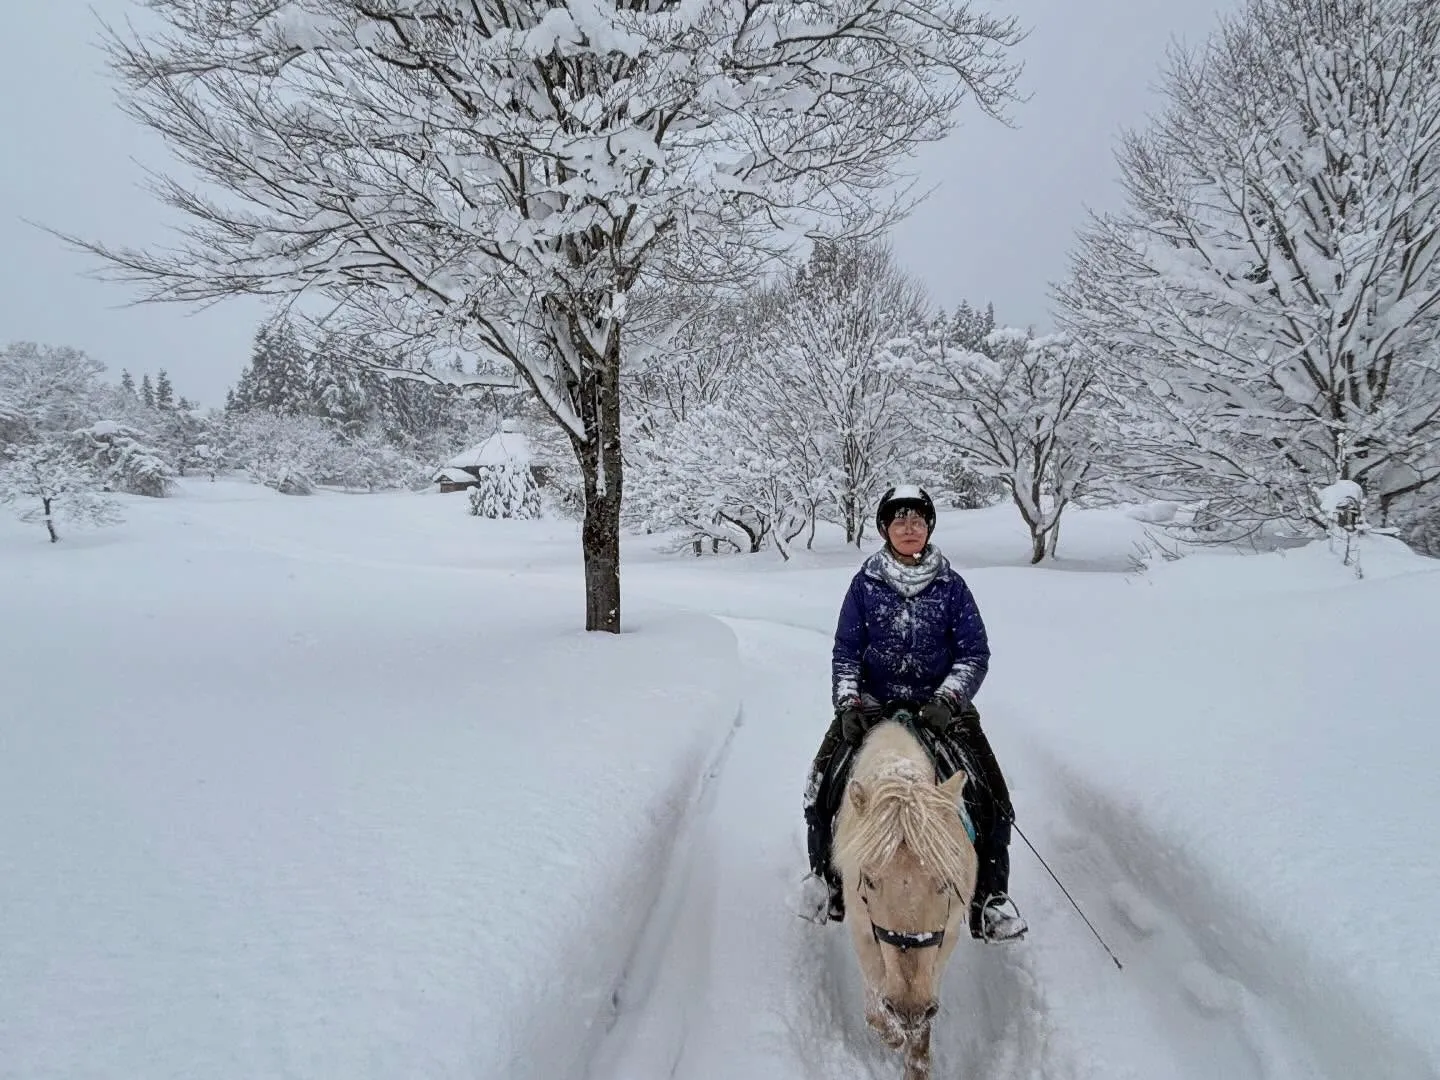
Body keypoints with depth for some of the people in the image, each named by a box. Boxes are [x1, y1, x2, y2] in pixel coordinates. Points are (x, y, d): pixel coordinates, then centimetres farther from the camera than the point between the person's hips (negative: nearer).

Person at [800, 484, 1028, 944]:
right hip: (872, 703, 0)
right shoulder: (865, 583, 0)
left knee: (990, 797, -14)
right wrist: (848, 702, -12)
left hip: (940, 704, 0)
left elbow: (974, 652, -2)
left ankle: (990, 894, 6)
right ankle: (827, 876, 10)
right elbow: (846, 650, 1)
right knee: (822, 785, -14)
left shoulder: (950, 585, 0)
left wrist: (948, 699, -17)